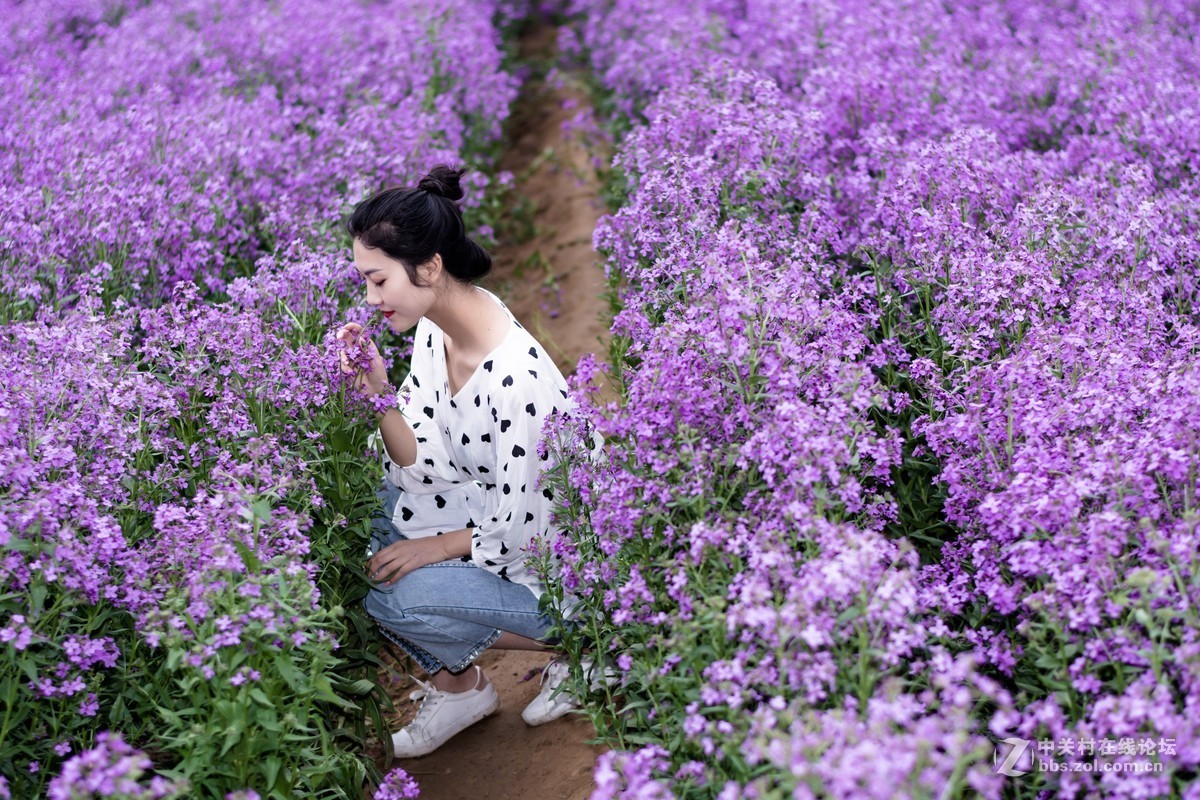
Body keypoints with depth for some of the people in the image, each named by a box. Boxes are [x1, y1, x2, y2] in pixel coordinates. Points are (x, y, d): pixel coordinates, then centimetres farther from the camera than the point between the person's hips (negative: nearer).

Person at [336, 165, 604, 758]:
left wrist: (435, 547, -13)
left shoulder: (516, 376, -32)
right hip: (482, 515, 9)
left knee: (394, 597, -23)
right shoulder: (433, 327, -5)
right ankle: (454, 685, 10)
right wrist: (378, 392, -16)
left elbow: (522, 530, -24)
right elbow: (428, 469, -2)